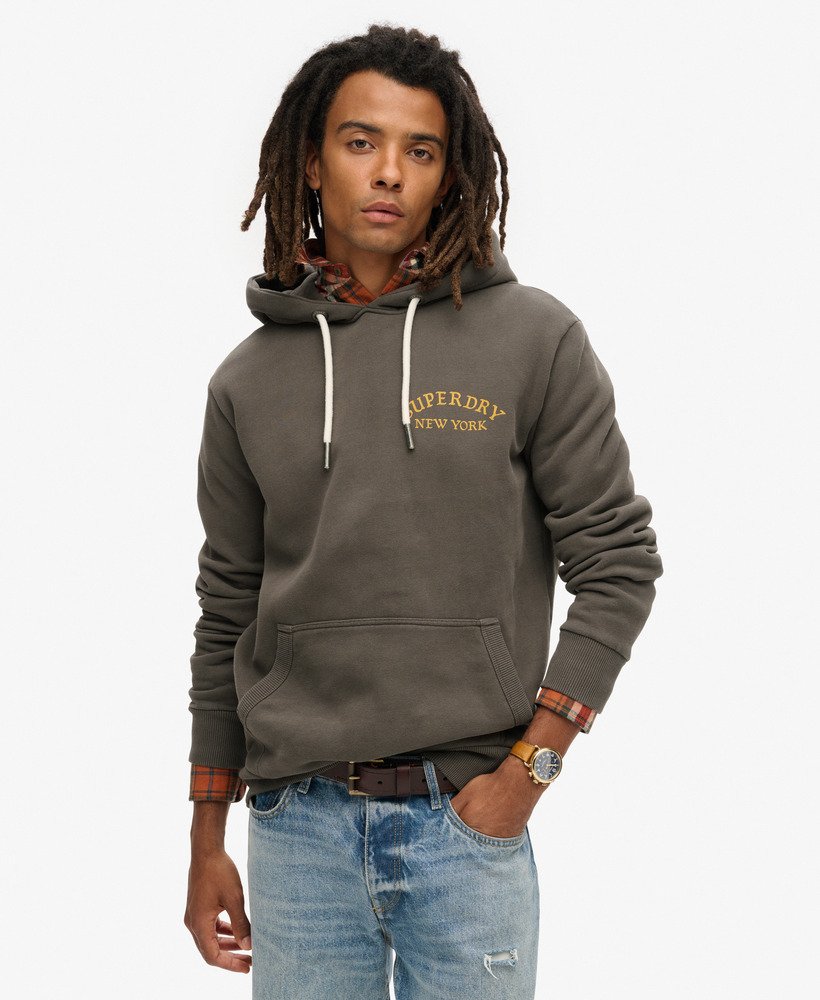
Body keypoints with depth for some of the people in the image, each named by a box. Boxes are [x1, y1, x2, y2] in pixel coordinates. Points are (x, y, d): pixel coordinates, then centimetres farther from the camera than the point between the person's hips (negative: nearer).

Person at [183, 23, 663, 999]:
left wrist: (531, 764, -7)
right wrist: (207, 840, 12)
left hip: (469, 819, -2)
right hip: (297, 826, 2)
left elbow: (617, 562, -1)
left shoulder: (533, 339, -3)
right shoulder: (248, 379, 6)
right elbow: (227, 614, 11)